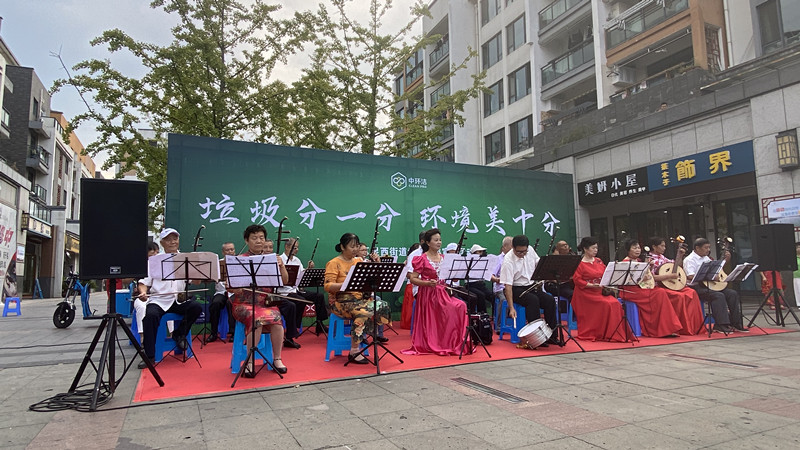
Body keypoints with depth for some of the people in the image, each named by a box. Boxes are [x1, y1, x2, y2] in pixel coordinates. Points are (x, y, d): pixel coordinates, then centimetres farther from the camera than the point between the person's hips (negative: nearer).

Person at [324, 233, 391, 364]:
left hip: (360, 298, 6)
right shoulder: (334, 263, -4)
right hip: (341, 302, -6)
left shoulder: (359, 261, 15)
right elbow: (327, 286, -14)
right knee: (364, 313, -33)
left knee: (383, 306, -19)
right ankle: (354, 353, -21)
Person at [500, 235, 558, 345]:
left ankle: (552, 335, -7)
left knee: (550, 300, -16)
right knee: (533, 300, -32)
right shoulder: (508, 261, -22)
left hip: (531, 286, 6)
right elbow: (508, 285, -25)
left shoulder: (530, 250, -4)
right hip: (516, 289, -6)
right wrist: (511, 308, -30)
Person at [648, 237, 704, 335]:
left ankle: (694, 327, -3)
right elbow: (651, 277, -21)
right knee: (679, 296, -26)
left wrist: (680, 256, 14)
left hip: (671, 285, 8)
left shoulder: (662, 257, 17)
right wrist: (669, 276, -20)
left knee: (692, 293, -8)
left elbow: (677, 266, 29)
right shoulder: (650, 259, -8)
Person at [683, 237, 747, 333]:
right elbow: (690, 277, -23)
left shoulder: (705, 258, 19)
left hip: (710, 285, 9)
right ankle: (721, 325, -25)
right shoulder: (690, 260, -10)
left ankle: (735, 324, 2)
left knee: (733, 294, -3)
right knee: (719, 296, -30)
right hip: (697, 287, -9)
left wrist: (726, 260, 19)